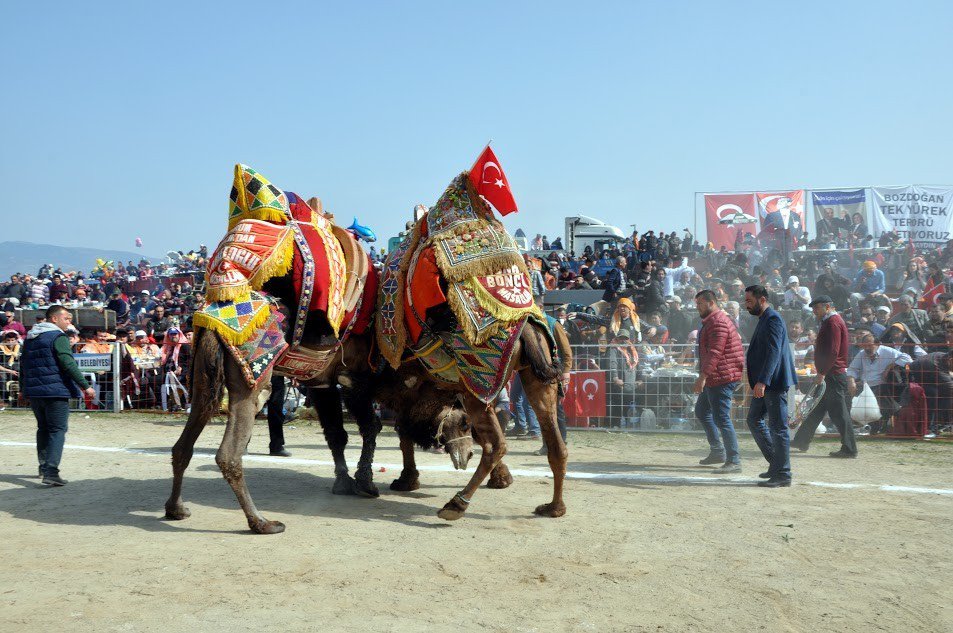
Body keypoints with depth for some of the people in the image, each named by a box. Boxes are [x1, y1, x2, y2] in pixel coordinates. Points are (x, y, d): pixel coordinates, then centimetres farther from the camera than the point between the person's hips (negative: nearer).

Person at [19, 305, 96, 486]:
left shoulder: (30, 337, 15)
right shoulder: (58, 337, -11)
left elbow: (23, 364, 23)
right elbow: (68, 364, -19)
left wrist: (23, 387, 32)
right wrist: (85, 386, -17)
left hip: (33, 391, 8)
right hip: (55, 390, -8)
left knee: (43, 429, 22)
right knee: (57, 430, -7)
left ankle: (44, 466, 31)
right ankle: (50, 472, -17)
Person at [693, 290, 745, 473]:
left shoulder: (718, 322, -17)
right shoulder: (711, 321, 18)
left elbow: (714, 352, -26)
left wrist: (703, 376, -29)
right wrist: (704, 376, 24)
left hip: (722, 377, -11)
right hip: (714, 378, 11)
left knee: (721, 419, -10)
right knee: (701, 411, 21)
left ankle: (734, 461, -6)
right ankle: (717, 451, 27)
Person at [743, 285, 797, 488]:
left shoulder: (772, 319, -15)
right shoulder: (764, 320, 16)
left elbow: (773, 353, -25)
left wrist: (762, 381, -31)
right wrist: (757, 381, 26)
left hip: (774, 383, -11)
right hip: (764, 383, 11)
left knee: (777, 427, -5)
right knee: (754, 419, 15)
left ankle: (782, 475, 2)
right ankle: (776, 463, 24)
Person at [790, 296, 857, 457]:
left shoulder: (833, 322, -14)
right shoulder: (830, 321, 19)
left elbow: (832, 352, -22)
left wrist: (822, 373, -20)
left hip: (833, 375, -11)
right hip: (830, 375, 11)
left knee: (839, 412, -7)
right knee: (816, 409, 15)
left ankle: (849, 449, -2)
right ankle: (801, 442, 22)